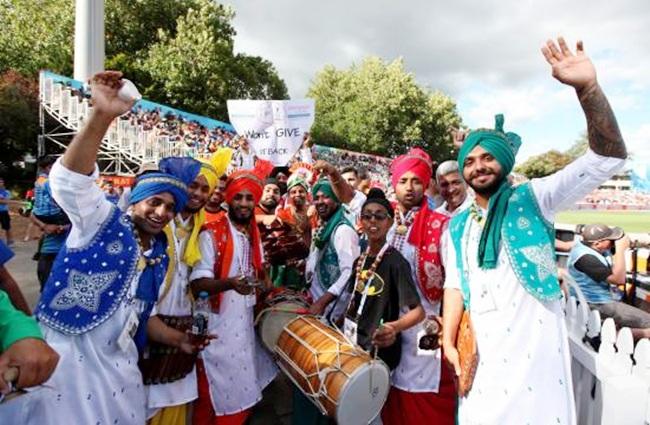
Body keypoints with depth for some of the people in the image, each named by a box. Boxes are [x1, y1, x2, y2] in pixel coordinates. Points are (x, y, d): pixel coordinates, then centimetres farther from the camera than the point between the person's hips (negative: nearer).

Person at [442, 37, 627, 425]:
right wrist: (449, 341, 2)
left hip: (534, 344, -3)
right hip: (480, 348, 4)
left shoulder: (532, 199, 0)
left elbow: (609, 157, -8)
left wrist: (588, 88, -21)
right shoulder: (458, 227, 12)